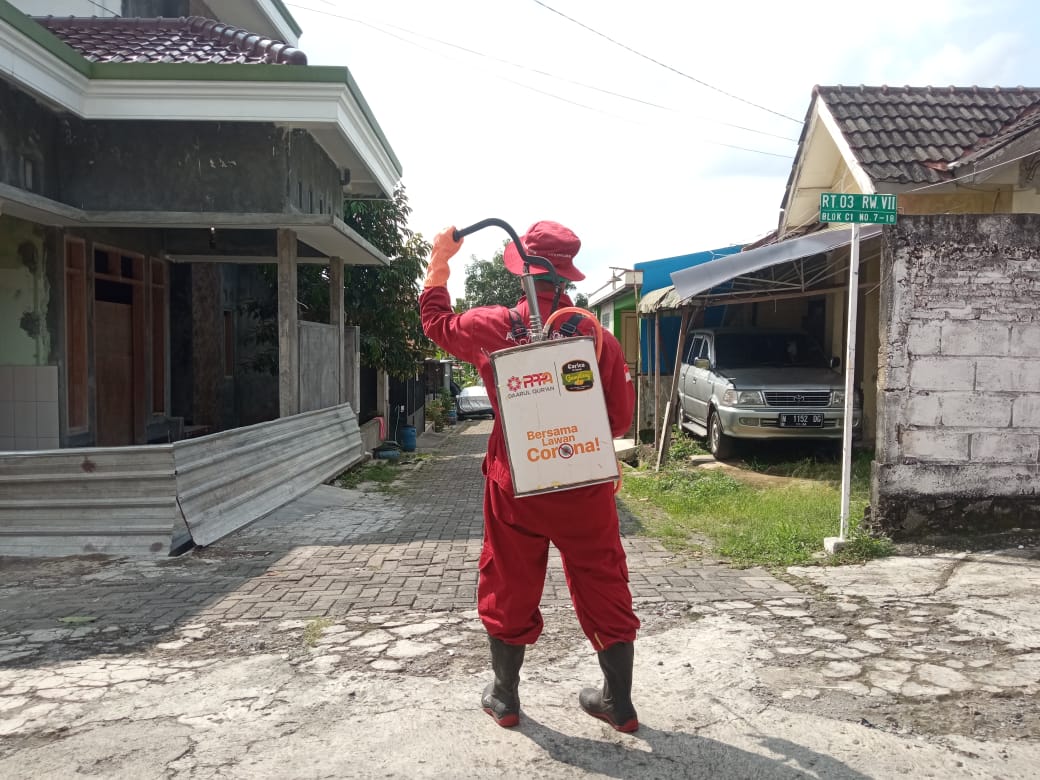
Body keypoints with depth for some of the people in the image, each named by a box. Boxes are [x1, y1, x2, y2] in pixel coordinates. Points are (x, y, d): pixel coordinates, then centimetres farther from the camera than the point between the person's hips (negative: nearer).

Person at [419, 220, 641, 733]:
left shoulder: (493, 328, -8)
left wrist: (440, 260, 23)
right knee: (603, 590, 13)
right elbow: (621, 417, 0)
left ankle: (505, 699, 29)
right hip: (585, 488, 1)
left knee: (509, 591, 16)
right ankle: (619, 703, 23)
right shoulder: (599, 336, -6)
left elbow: (436, 321, 13)